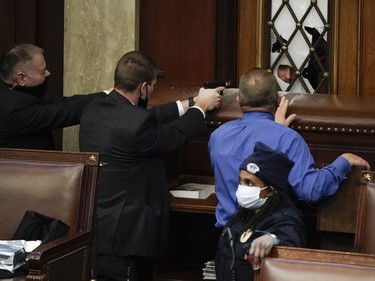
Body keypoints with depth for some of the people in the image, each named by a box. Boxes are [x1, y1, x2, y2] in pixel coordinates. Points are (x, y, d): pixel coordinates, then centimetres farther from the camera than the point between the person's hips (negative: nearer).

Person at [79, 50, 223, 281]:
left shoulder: (94, 110, 1)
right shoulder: (137, 123, -24)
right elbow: (175, 135, -5)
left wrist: (189, 104, 21)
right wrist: (200, 107, 14)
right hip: (119, 235, -9)